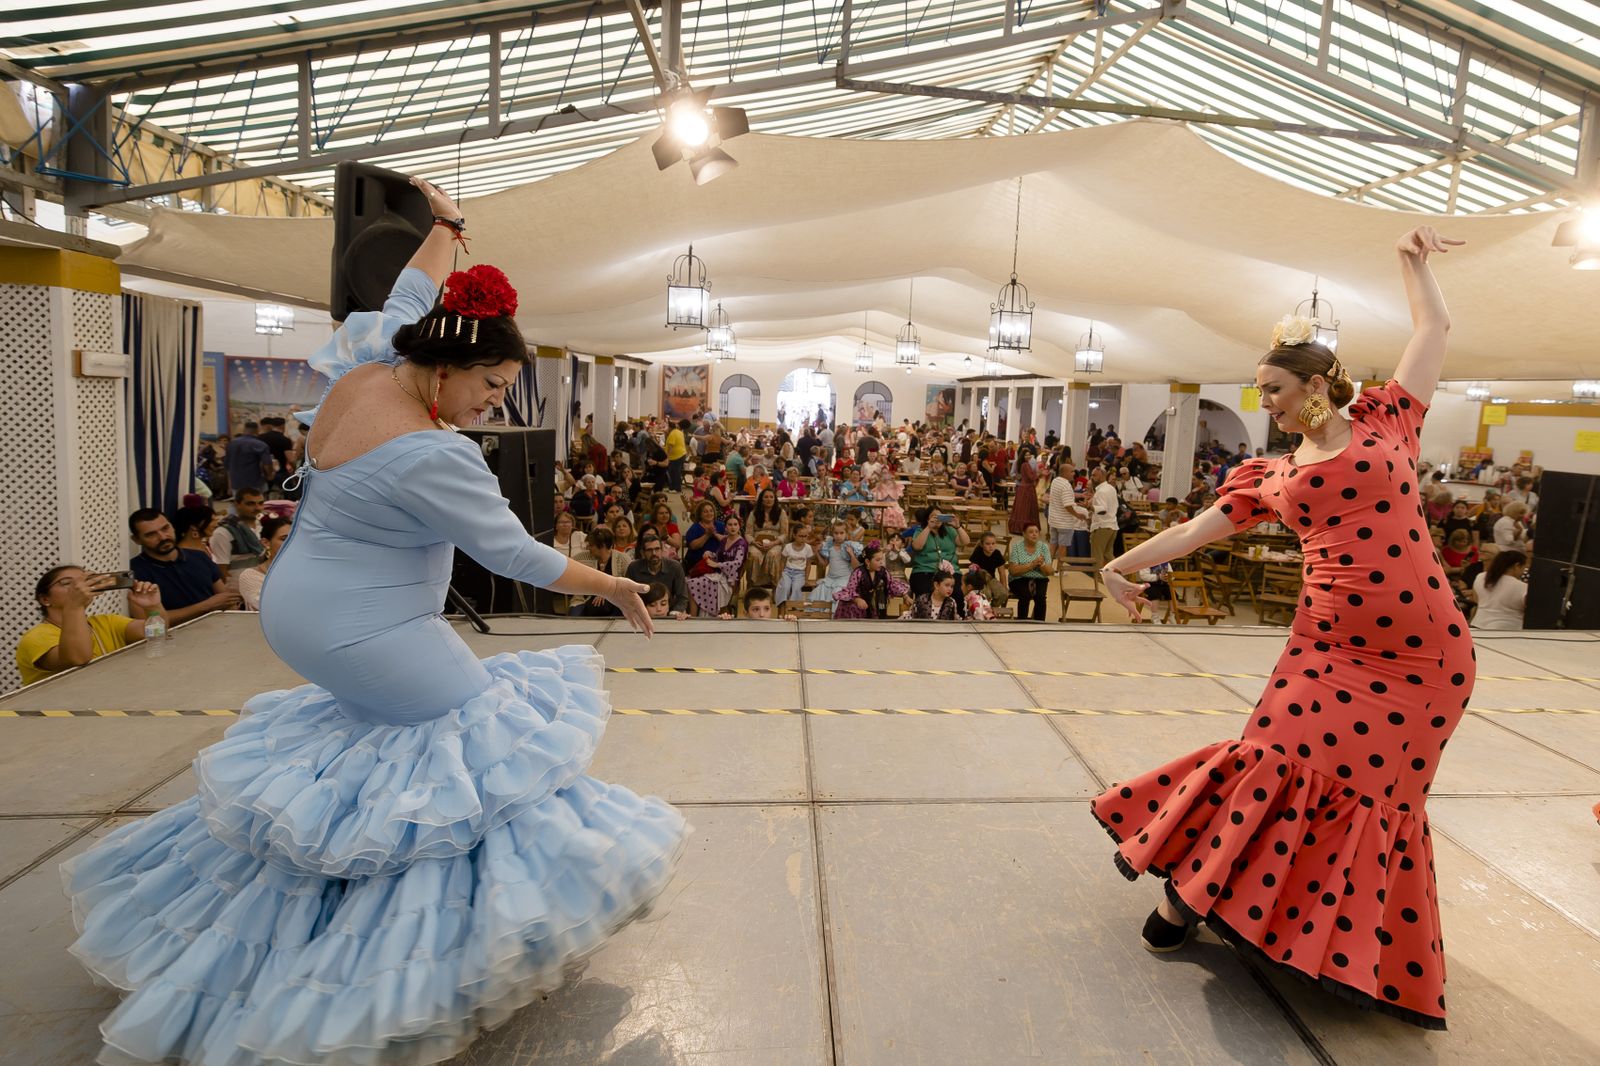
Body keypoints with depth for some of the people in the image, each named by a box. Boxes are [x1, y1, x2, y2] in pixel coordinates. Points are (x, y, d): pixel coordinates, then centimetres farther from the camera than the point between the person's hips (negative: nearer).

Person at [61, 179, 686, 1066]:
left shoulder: (361, 373, -3)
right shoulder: (429, 455, -29)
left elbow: (407, 300, 16)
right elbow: (517, 556, -22)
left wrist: (444, 229, 33)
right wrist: (611, 586, -9)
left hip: (297, 611, 9)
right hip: (364, 637, -9)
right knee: (476, 724, 5)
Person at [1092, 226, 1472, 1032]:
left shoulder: (1384, 423, 7)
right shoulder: (1272, 476, 8)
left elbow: (1435, 328, 14)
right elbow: (1194, 529, 6)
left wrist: (1412, 260, 23)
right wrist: (1122, 565, 1)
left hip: (1424, 649, -1)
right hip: (1331, 642, 1)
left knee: (1377, 792, 4)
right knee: (1284, 761, -5)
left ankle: (1365, 951, 25)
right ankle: (1195, 887, 11)